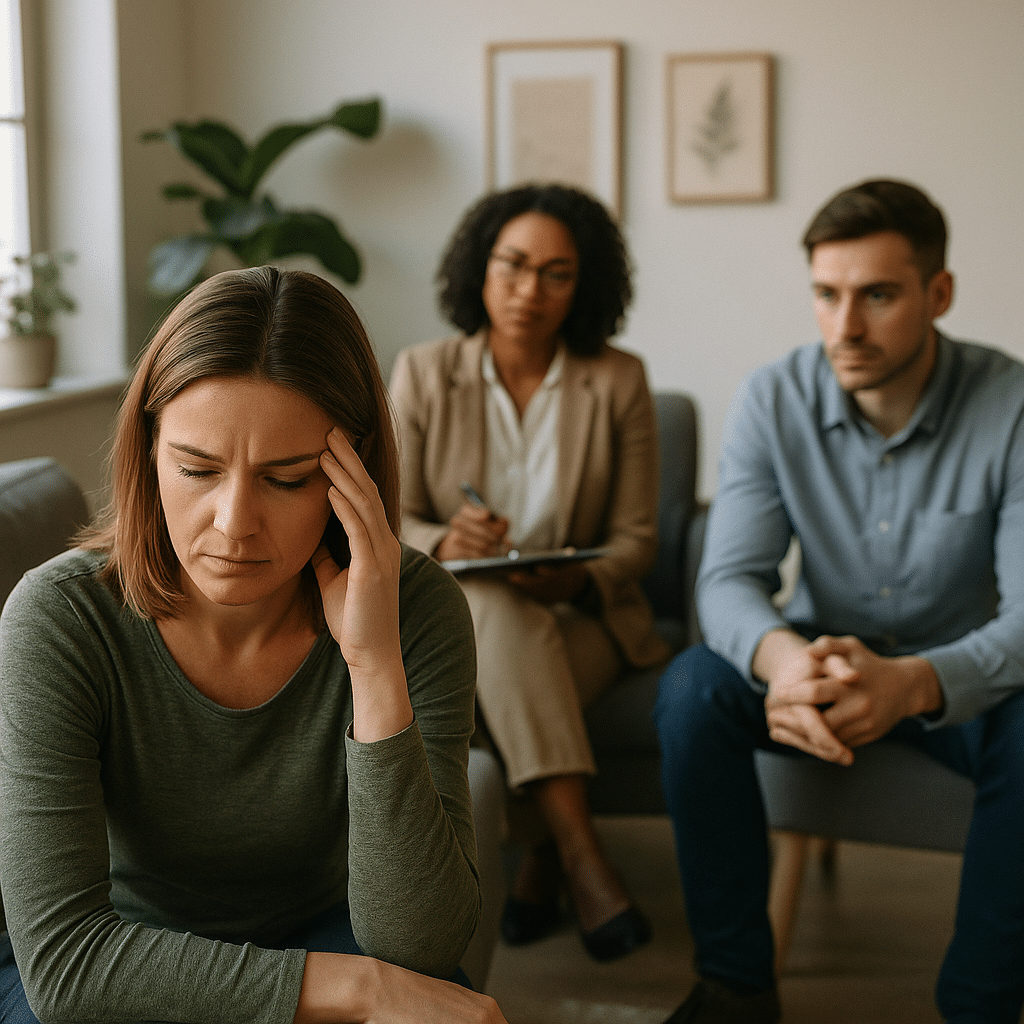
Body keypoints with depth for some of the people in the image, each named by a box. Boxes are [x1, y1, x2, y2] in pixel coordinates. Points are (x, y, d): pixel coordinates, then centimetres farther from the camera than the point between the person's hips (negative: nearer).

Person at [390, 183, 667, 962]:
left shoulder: (619, 382, 0)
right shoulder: (422, 374, 0)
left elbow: (636, 538, -1)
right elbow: (389, 524, -2)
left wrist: (577, 579, -24)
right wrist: (443, 543, -27)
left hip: (583, 615, 0)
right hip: (455, 612, 1)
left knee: (502, 695, -34)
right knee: (498, 607, -37)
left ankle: (541, 859, -10)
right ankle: (580, 853, -40)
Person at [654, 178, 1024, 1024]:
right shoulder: (774, 401, -12)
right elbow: (728, 579, -17)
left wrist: (911, 682, -49)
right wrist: (781, 657, -44)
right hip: (820, 654, 2)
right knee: (692, 685, -27)